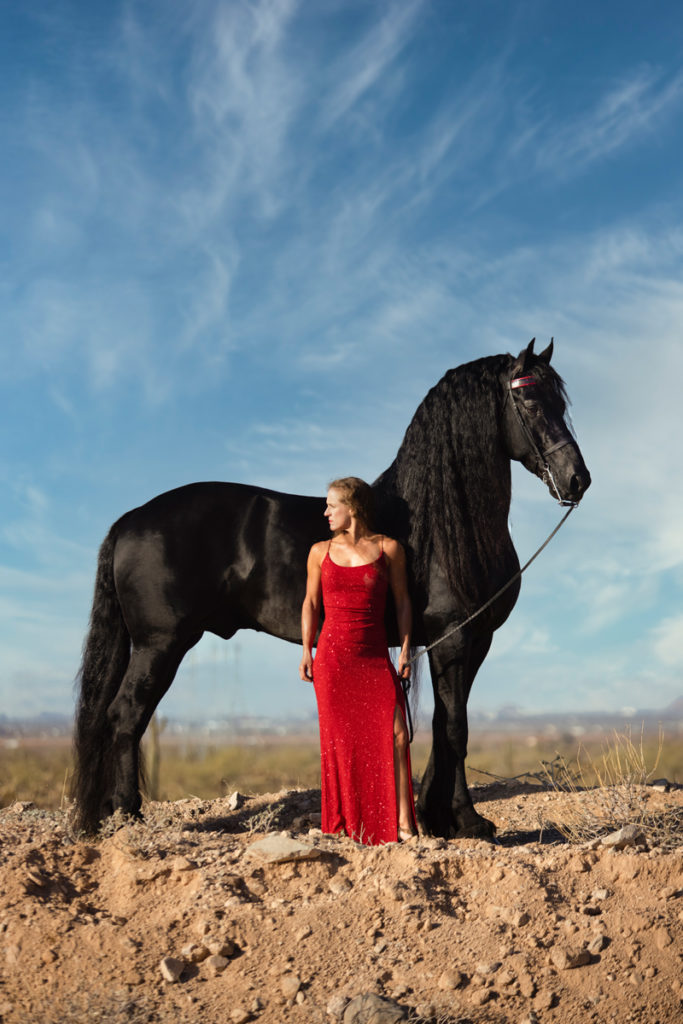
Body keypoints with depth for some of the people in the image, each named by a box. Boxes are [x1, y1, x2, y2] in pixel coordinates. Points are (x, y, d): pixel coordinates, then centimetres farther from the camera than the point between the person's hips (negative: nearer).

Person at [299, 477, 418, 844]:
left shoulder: (388, 548, 3)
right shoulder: (320, 552, 8)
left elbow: (402, 601, 5)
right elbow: (311, 603, 12)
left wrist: (405, 649, -2)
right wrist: (307, 652, 5)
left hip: (375, 657, -1)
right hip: (333, 655, 1)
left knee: (394, 733, -13)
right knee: (340, 738, 3)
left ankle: (403, 825, -8)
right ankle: (346, 825, 15)